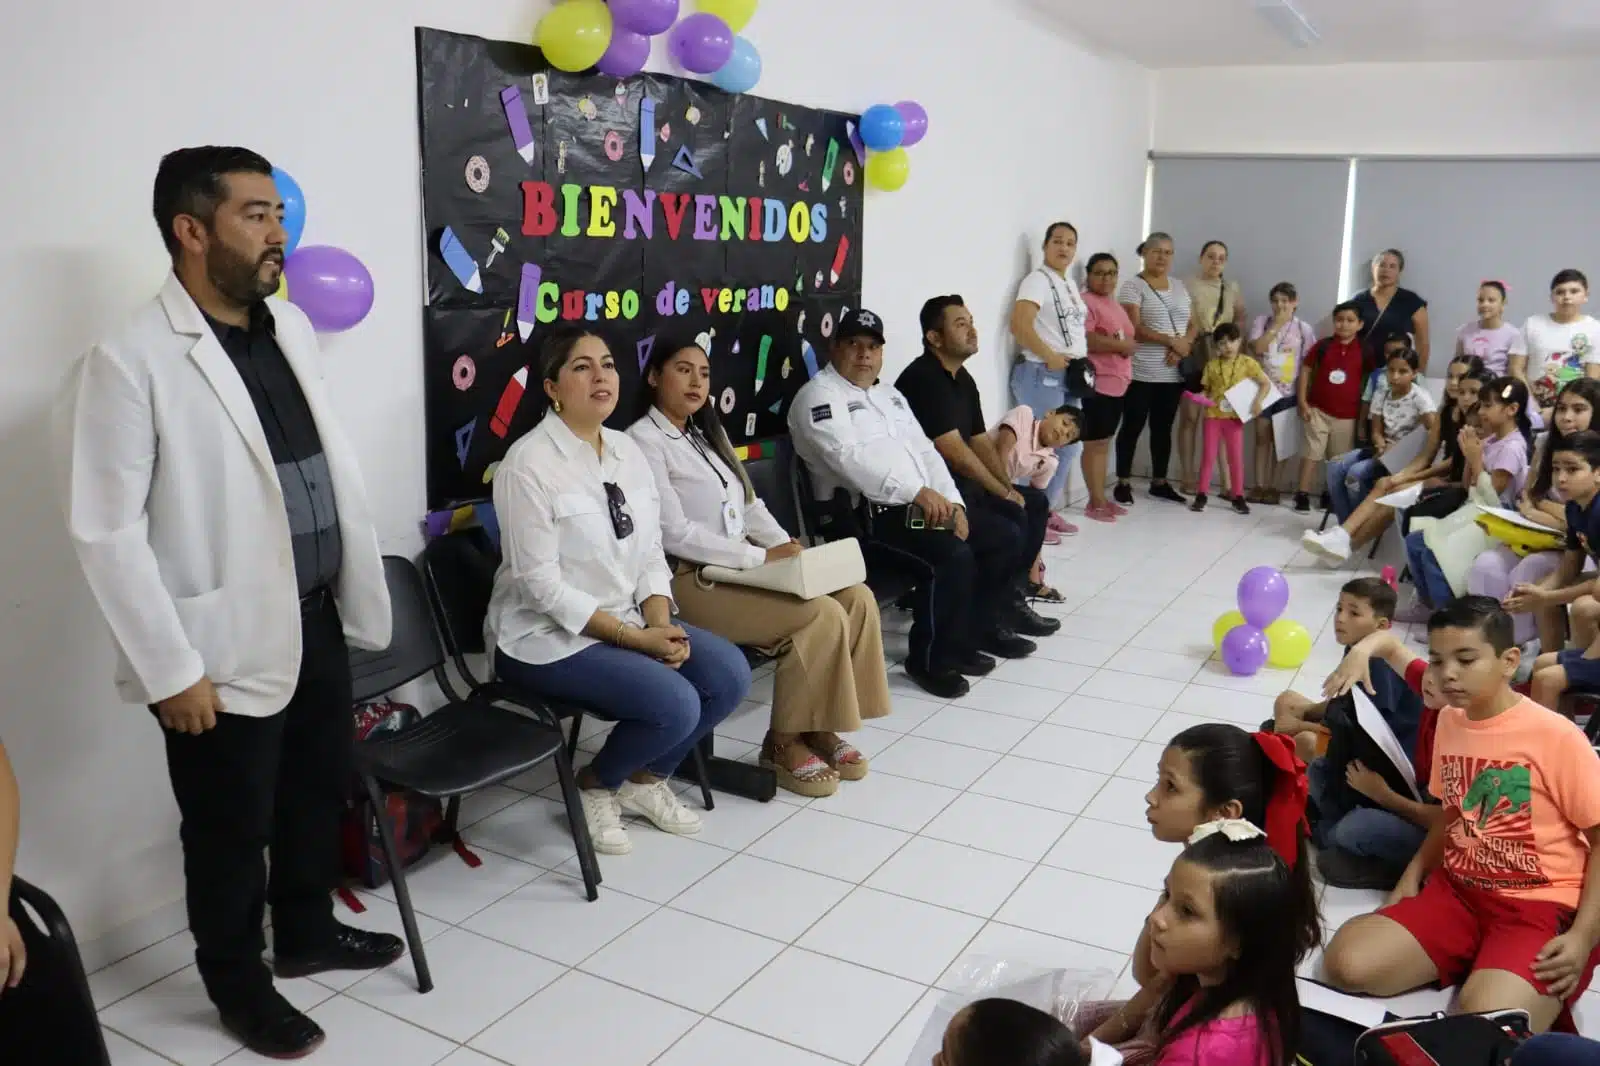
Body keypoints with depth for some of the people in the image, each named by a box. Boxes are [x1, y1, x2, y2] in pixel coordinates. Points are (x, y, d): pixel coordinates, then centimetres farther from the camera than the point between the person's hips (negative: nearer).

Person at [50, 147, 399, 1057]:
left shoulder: (292, 325, 6)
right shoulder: (130, 361, -16)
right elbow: (105, 530, -16)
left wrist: (356, 584, 12)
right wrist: (171, 668, -16)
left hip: (318, 618, 7)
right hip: (227, 644, -6)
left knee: (320, 791, 21)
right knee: (232, 828, 12)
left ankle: (307, 933, 45)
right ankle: (239, 987, 34)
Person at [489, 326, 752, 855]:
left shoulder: (628, 450, 5)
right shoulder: (529, 463, -17)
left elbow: (651, 553, 6)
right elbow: (541, 583, -20)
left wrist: (660, 625, -12)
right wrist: (633, 637, -22)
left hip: (628, 622, 8)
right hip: (548, 635, -7)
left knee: (730, 673, -9)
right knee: (676, 705, -24)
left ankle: (646, 779, 13)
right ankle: (595, 785, 6)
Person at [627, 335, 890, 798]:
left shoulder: (708, 434, 18)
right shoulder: (644, 441, -10)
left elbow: (749, 506, 18)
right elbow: (674, 534, -18)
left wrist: (787, 547, -1)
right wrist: (761, 556, -18)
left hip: (742, 567, 9)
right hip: (689, 581, -9)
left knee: (857, 598, -8)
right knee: (821, 617, -23)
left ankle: (820, 726, 1)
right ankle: (785, 741, -7)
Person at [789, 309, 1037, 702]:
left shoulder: (891, 395, 23)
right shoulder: (820, 395, -6)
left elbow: (925, 450, 18)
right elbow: (851, 458, -21)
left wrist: (953, 503, 1)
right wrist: (918, 492, -27)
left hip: (921, 507, 9)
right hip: (864, 516, -9)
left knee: (1004, 538, 4)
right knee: (952, 556, -29)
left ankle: (976, 631, 18)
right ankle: (931, 659, -12)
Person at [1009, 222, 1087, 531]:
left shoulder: (1071, 284, 19)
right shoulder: (1038, 280, -9)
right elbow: (1020, 324, -21)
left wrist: (1081, 361, 10)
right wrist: (1049, 356, -20)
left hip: (1070, 375, 9)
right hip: (1042, 374, -9)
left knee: (1069, 446, 12)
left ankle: (1049, 509, 22)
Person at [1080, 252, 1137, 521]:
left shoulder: (1116, 305, 20)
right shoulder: (1087, 302, -8)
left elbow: (1129, 340, 28)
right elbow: (1085, 340, -22)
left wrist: (1129, 346, 5)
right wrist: (1120, 344, -15)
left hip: (1118, 383, 9)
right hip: (1096, 383, -9)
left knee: (1104, 442, 12)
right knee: (1095, 442, -6)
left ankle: (1102, 498, 17)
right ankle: (1096, 502, -3)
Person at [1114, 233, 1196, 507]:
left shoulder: (1179, 286, 15)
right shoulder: (1133, 286, -5)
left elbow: (1194, 324, 13)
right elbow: (1134, 329, -15)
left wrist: (1184, 343, -9)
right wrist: (1172, 341, -18)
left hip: (1173, 373, 6)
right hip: (1141, 373, -6)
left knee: (1163, 427, 12)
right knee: (1133, 427, 0)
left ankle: (1159, 482, 21)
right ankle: (1123, 483, 8)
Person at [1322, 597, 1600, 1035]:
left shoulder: (1555, 736, -14)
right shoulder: (1449, 721, 5)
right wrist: (1413, 875, 6)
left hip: (1540, 907, -6)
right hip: (1457, 890, 6)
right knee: (1347, 964, -14)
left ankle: (1541, 993, 2)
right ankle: (1473, 966, 5)